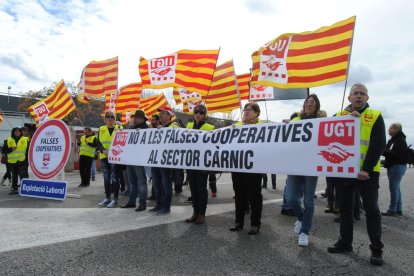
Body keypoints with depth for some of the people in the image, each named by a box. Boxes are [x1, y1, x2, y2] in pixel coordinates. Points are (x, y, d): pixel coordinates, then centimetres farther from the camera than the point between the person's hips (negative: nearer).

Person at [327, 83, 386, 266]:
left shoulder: (375, 116, 0)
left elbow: (378, 145, -8)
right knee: (345, 208, 12)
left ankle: (376, 249, 13)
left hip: (367, 172, -3)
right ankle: (345, 242, 25)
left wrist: (367, 169, -18)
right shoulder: (339, 115, 8)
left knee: (371, 210, 2)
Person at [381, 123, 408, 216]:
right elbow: (389, 152, 18)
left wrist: (382, 151, -22)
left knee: (394, 187, -8)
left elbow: (396, 154, -25)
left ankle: (392, 210, -3)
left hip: (398, 166, -9)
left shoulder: (400, 141, -15)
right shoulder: (392, 140, 14)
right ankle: (398, 209, 19)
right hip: (392, 166, 10)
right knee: (396, 188, 12)